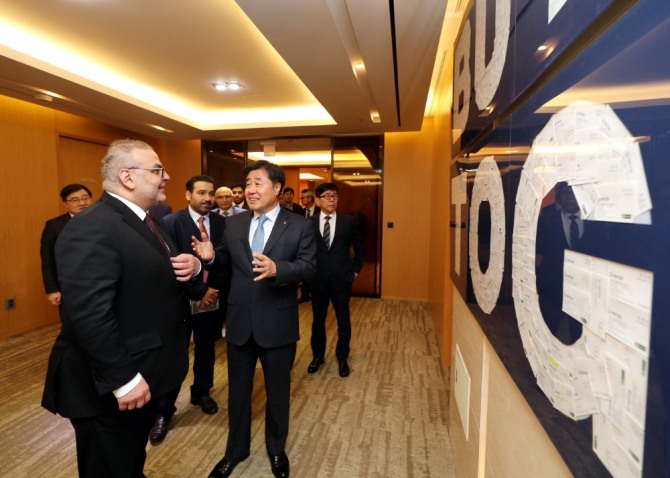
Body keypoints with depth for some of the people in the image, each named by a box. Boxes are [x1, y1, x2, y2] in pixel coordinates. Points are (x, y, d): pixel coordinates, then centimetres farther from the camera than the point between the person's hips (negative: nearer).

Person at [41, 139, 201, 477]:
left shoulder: (144, 221, 8)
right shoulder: (92, 228, -25)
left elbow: (156, 279, 15)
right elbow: (89, 316, -31)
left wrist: (192, 266, -7)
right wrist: (122, 379, -25)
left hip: (143, 372, 9)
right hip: (110, 386, -9)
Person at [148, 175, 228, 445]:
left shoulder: (221, 223, 1)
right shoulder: (171, 223, -10)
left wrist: (215, 290, -10)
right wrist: (199, 292, -16)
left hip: (213, 300, 4)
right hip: (181, 301, -3)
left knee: (206, 351, 19)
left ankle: (201, 393, 42)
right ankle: (163, 412, 25)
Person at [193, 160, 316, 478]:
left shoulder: (299, 226, -9)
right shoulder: (233, 223, 3)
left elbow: (309, 267, -16)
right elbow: (227, 259, 12)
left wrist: (276, 268, -34)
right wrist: (211, 256, -10)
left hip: (278, 324, -3)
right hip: (240, 323, 3)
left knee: (278, 391, 18)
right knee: (238, 390, 20)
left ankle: (276, 450, 45)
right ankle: (235, 450, 46)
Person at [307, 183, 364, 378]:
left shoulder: (349, 221, -2)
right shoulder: (309, 223, -2)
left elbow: (360, 248, 8)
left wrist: (355, 270, 4)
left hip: (342, 279, 0)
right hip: (318, 280, 1)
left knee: (343, 321, 11)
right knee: (318, 321, 15)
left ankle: (342, 358, 32)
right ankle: (317, 356, 36)